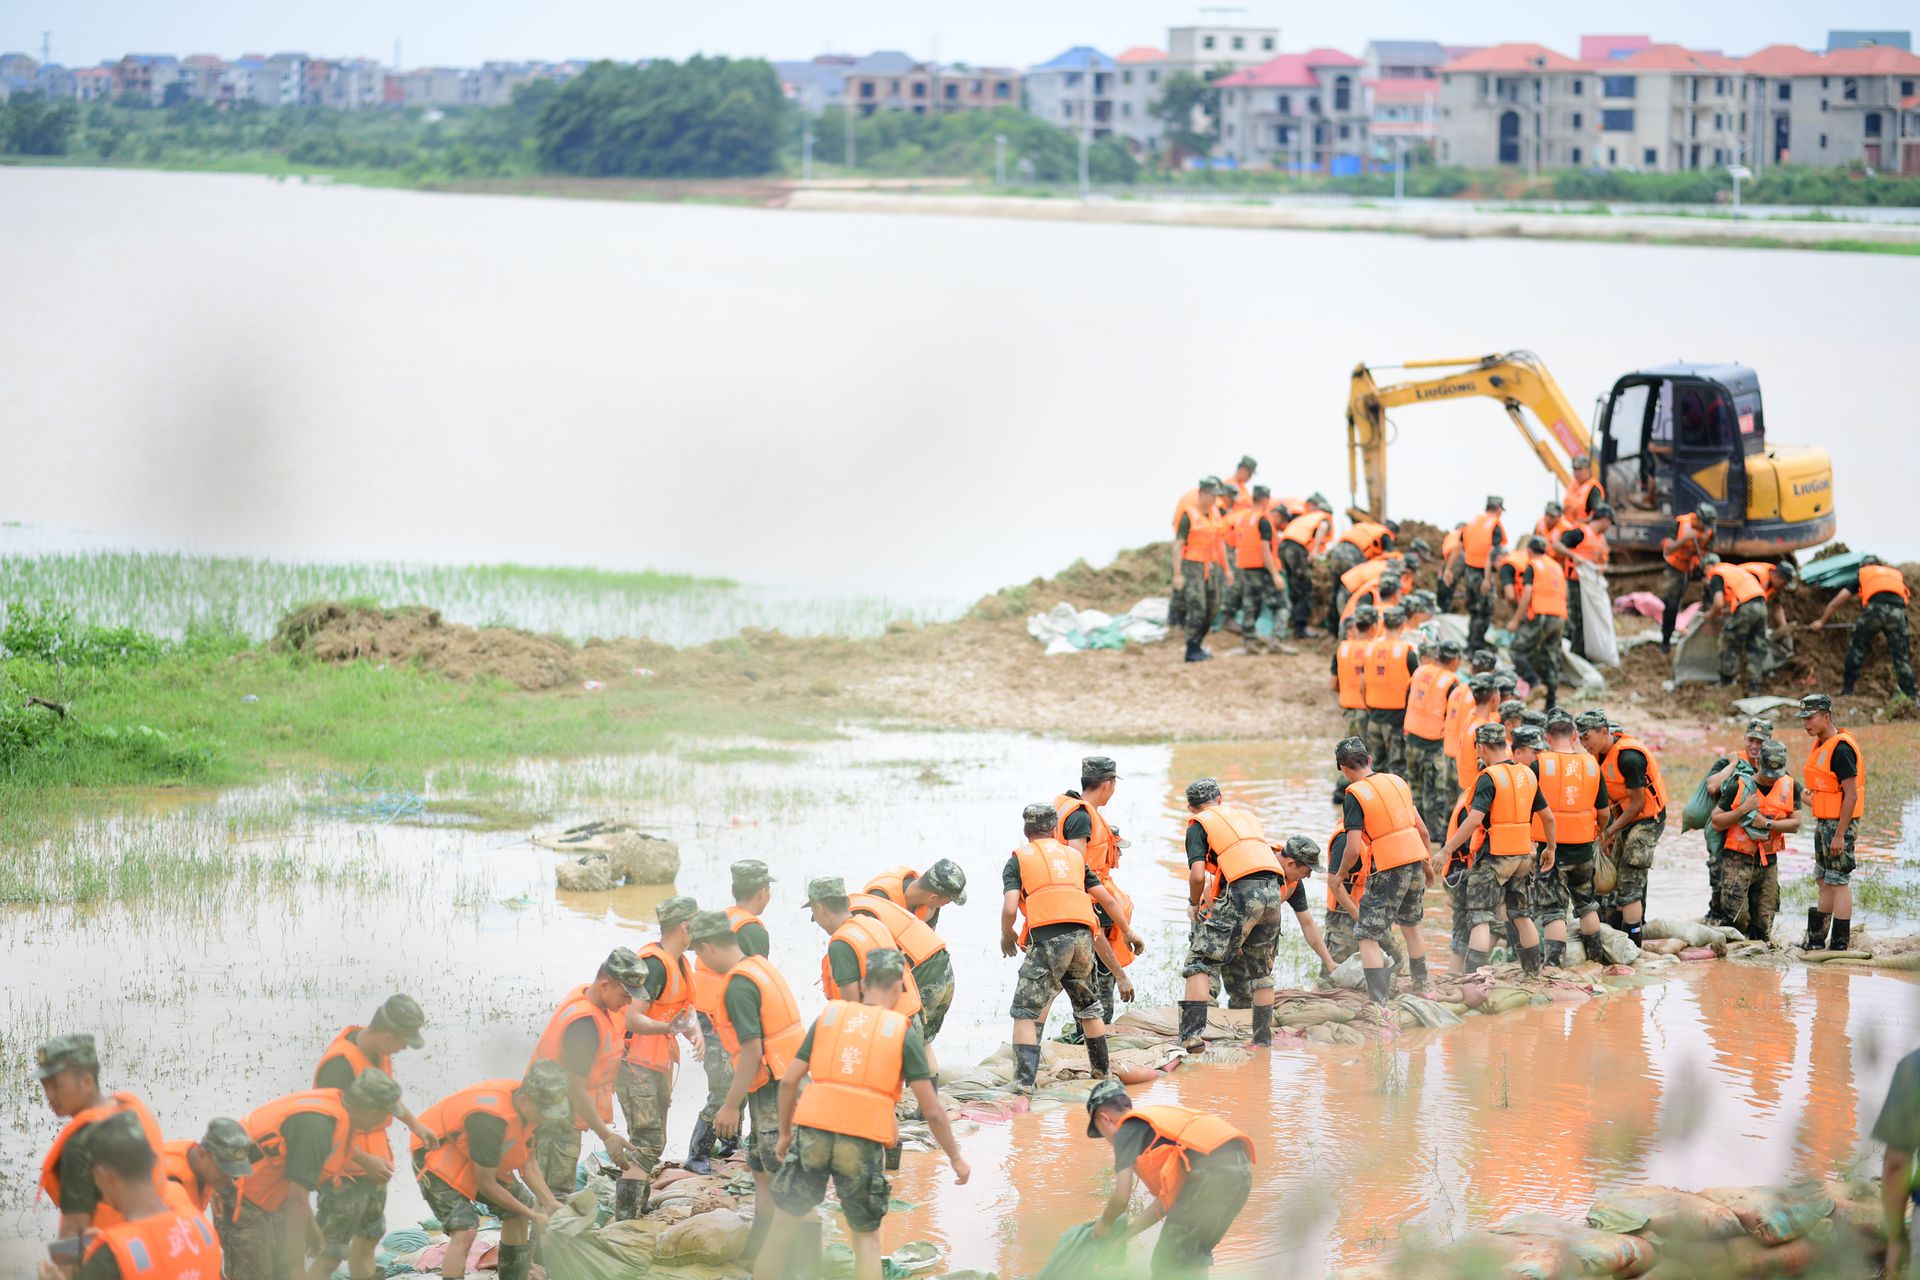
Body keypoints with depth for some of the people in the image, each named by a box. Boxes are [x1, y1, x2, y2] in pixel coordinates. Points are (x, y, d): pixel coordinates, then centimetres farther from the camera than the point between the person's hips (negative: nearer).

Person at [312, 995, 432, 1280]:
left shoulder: (379, 1053, 1)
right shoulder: (340, 1064, -27)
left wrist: (415, 1125, 31)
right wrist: (366, 1160, -29)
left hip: (371, 1168, 10)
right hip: (344, 1173, -10)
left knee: (368, 1238, 23)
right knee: (329, 1253, -8)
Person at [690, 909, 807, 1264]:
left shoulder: (738, 987, -18)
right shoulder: (762, 967, 11)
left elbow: (752, 1051, -21)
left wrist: (731, 1106, -15)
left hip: (774, 1091, -10)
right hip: (793, 1082, 10)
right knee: (763, 1172, 19)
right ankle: (757, 1252, 28)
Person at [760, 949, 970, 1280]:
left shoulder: (828, 1017, 11)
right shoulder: (903, 1032, 5)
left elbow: (789, 1081, 9)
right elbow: (932, 1110, 4)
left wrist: (785, 1133, 23)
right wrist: (955, 1158, 15)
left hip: (812, 1134, 1)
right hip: (863, 1145, -1)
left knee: (784, 1226, 14)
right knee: (867, 1239, 14)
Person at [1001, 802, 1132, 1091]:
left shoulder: (1018, 859, 11)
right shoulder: (1074, 855, 23)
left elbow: (1009, 908, -3)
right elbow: (1107, 900, 20)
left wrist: (1006, 937, 16)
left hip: (1047, 939, -4)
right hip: (1083, 937, 4)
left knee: (1025, 1013, 2)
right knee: (1088, 1008, 24)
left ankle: (1024, 1080, -9)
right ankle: (1101, 1071, 33)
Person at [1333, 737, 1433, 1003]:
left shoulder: (1355, 795, -12)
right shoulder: (1397, 782, 8)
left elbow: (1353, 849, -15)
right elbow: (1422, 830, 12)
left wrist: (1340, 875, 4)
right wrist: (1426, 865, 26)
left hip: (1387, 871, -7)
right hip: (1414, 862, 7)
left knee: (1368, 937, -2)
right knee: (1410, 927, 27)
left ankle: (1379, 1002, -12)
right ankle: (1422, 986, 40)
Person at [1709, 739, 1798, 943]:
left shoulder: (1789, 787, 4)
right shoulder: (1738, 786, -6)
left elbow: (1795, 824, -2)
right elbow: (1716, 823, -6)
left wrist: (1767, 824, -16)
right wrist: (1743, 810, -19)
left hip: (1768, 861, 4)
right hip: (1737, 859, -4)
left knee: (1763, 923, 5)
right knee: (1736, 917, -15)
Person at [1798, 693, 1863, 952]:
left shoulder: (1841, 748, -18)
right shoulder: (1820, 746, 12)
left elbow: (1851, 795, -21)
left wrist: (1839, 835, -22)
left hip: (1840, 823, -10)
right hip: (1824, 823, 10)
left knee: (1838, 882, -6)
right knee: (1825, 882, 16)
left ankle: (1839, 943, -3)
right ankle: (1817, 940, 23)